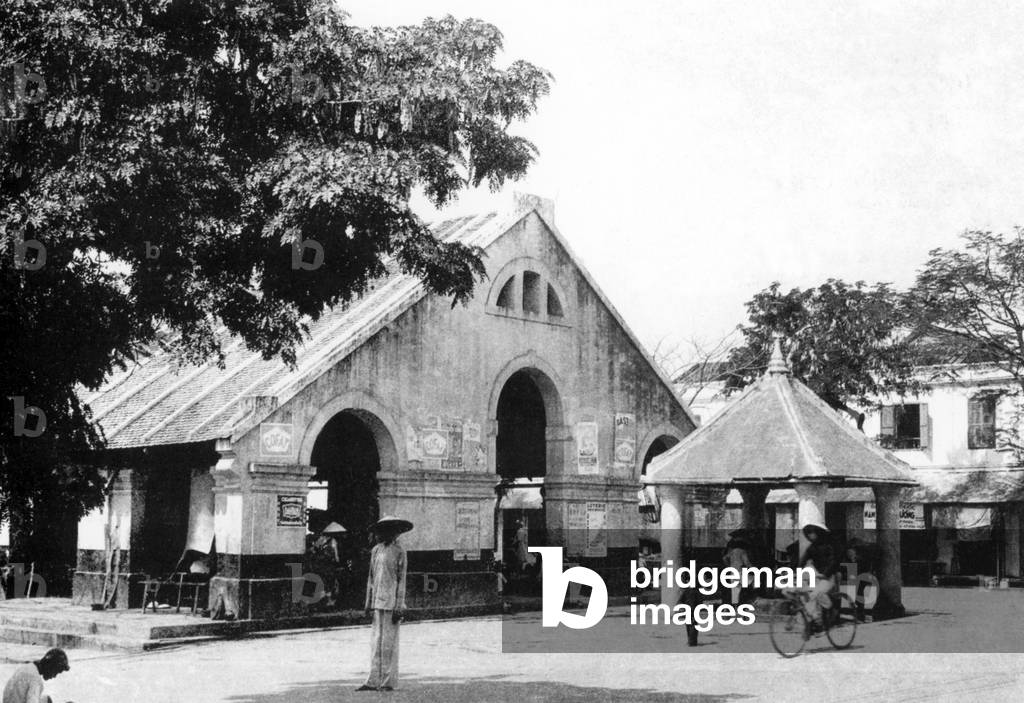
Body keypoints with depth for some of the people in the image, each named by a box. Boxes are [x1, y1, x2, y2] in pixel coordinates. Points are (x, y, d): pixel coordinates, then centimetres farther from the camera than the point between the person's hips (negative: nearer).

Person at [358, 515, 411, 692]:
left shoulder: (399, 551, -3)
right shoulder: (376, 550, 12)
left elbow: (402, 580, -4)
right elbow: (371, 578, 16)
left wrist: (399, 607, -9)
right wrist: (368, 603, 14)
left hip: (391, 602, -5)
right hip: (378, 602, 5)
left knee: (389, 643, -2)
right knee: (376, 642, 7)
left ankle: (389, 682, 6)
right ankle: (374, 681, 12)